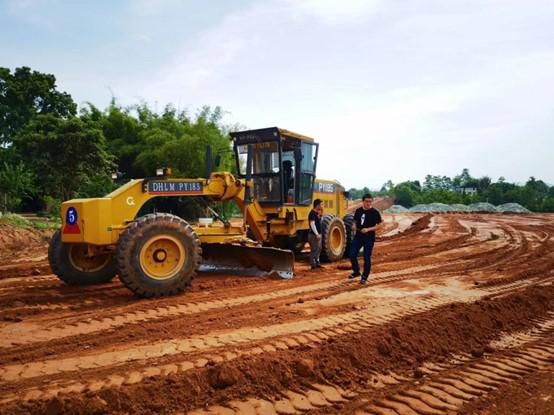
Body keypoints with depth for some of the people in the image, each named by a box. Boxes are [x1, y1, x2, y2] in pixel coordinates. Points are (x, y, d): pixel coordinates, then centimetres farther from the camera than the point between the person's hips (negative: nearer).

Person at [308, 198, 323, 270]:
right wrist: (317, 234, -27)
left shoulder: (317, 213, 13)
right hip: (314, 235, -10)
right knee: (314, 250, -6)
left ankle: (317, 263, 28)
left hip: (318, 234, 10)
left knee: (319, 249, 17)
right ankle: (313, 265, 0)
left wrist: (321, 214, 8)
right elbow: (312, 224, -23)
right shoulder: (312, 213, -16)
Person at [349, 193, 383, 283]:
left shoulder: (375, 212, -9)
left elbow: (380, 225, -8)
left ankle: (364, 277, 18)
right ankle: (356, 272, 25)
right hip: (358, 237, 4)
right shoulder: (358, 210, 4)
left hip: (369, 238, -4)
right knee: (352, 255, 2)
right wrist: (354, 226, -6)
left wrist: (368, 229, -19)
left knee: (367, 258, 2)